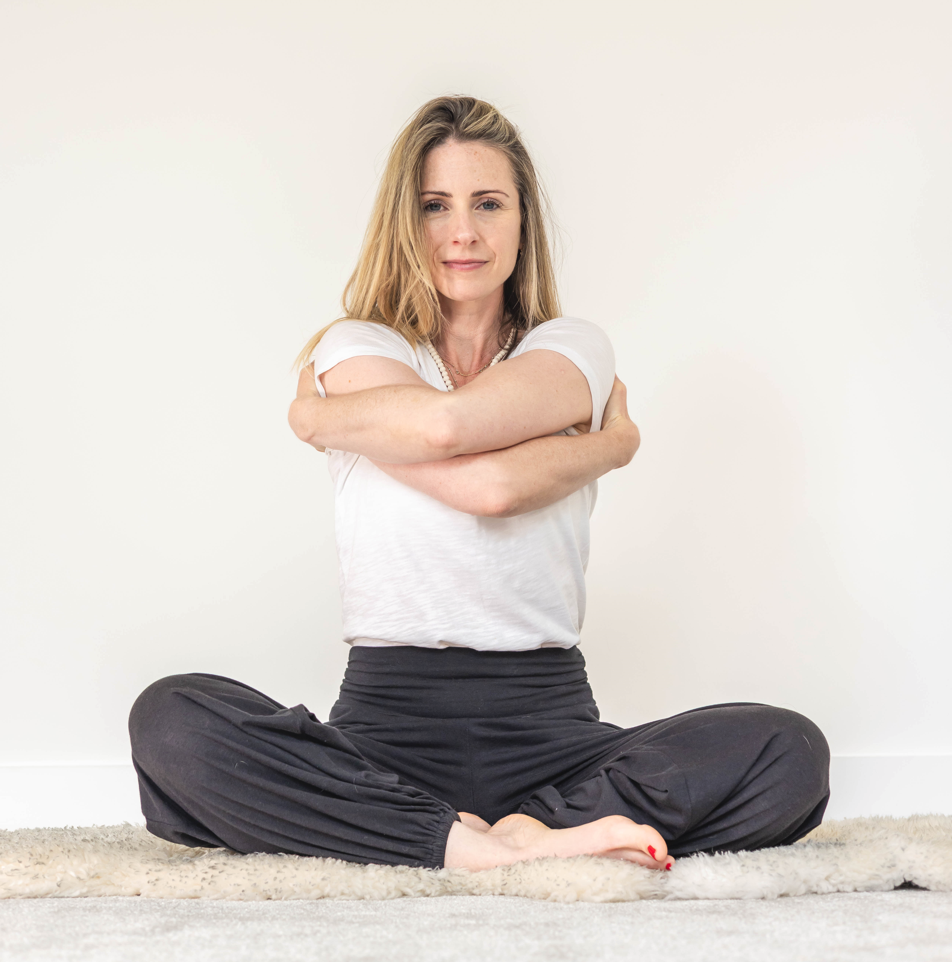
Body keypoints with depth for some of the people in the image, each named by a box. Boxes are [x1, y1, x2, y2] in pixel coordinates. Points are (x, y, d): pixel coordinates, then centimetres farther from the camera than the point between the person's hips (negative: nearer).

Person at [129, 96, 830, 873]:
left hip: (550, 729, 1)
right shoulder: (355, 349, 7)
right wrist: (611, 442, 5)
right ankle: (500, 843, -30)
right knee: (171, 721, -29)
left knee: (790, 753, -23)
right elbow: (489, 487, -11)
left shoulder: (576, 348, 10)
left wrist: (323, 415, 5)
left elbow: (446, 420, -13)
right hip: (385, 723, 0)